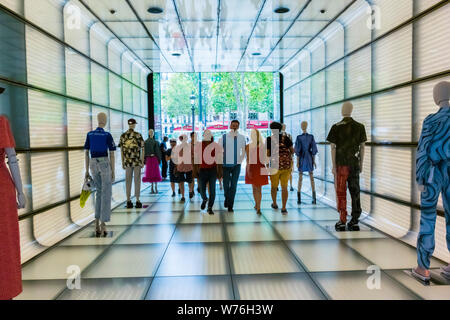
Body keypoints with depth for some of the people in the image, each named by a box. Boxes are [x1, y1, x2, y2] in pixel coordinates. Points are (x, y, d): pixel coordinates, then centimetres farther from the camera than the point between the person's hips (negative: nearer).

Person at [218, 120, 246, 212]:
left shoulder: (242, 138, 2)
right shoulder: (223, 138, -6)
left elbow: (244, 151, 15)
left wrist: (240, 160, 8)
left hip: (236, 165, 1)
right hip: (226, 165, -1)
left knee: (233, 185, -2)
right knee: (226, 184, 9)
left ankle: (230, 205, 7)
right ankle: (227, 199, 38)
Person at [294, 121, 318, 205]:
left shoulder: (299, 137, -8)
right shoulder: (311, 136, 0)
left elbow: (298, 150, -10)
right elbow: (314, 149, 0)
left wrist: (297, 162, -5)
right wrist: (314, 161, 6)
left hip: (302, 158, -2)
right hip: (309, 158, 2)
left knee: (300, 178, 5)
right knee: (311, 177, 6)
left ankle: (299, 198, 4)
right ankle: (314, 198, 1)